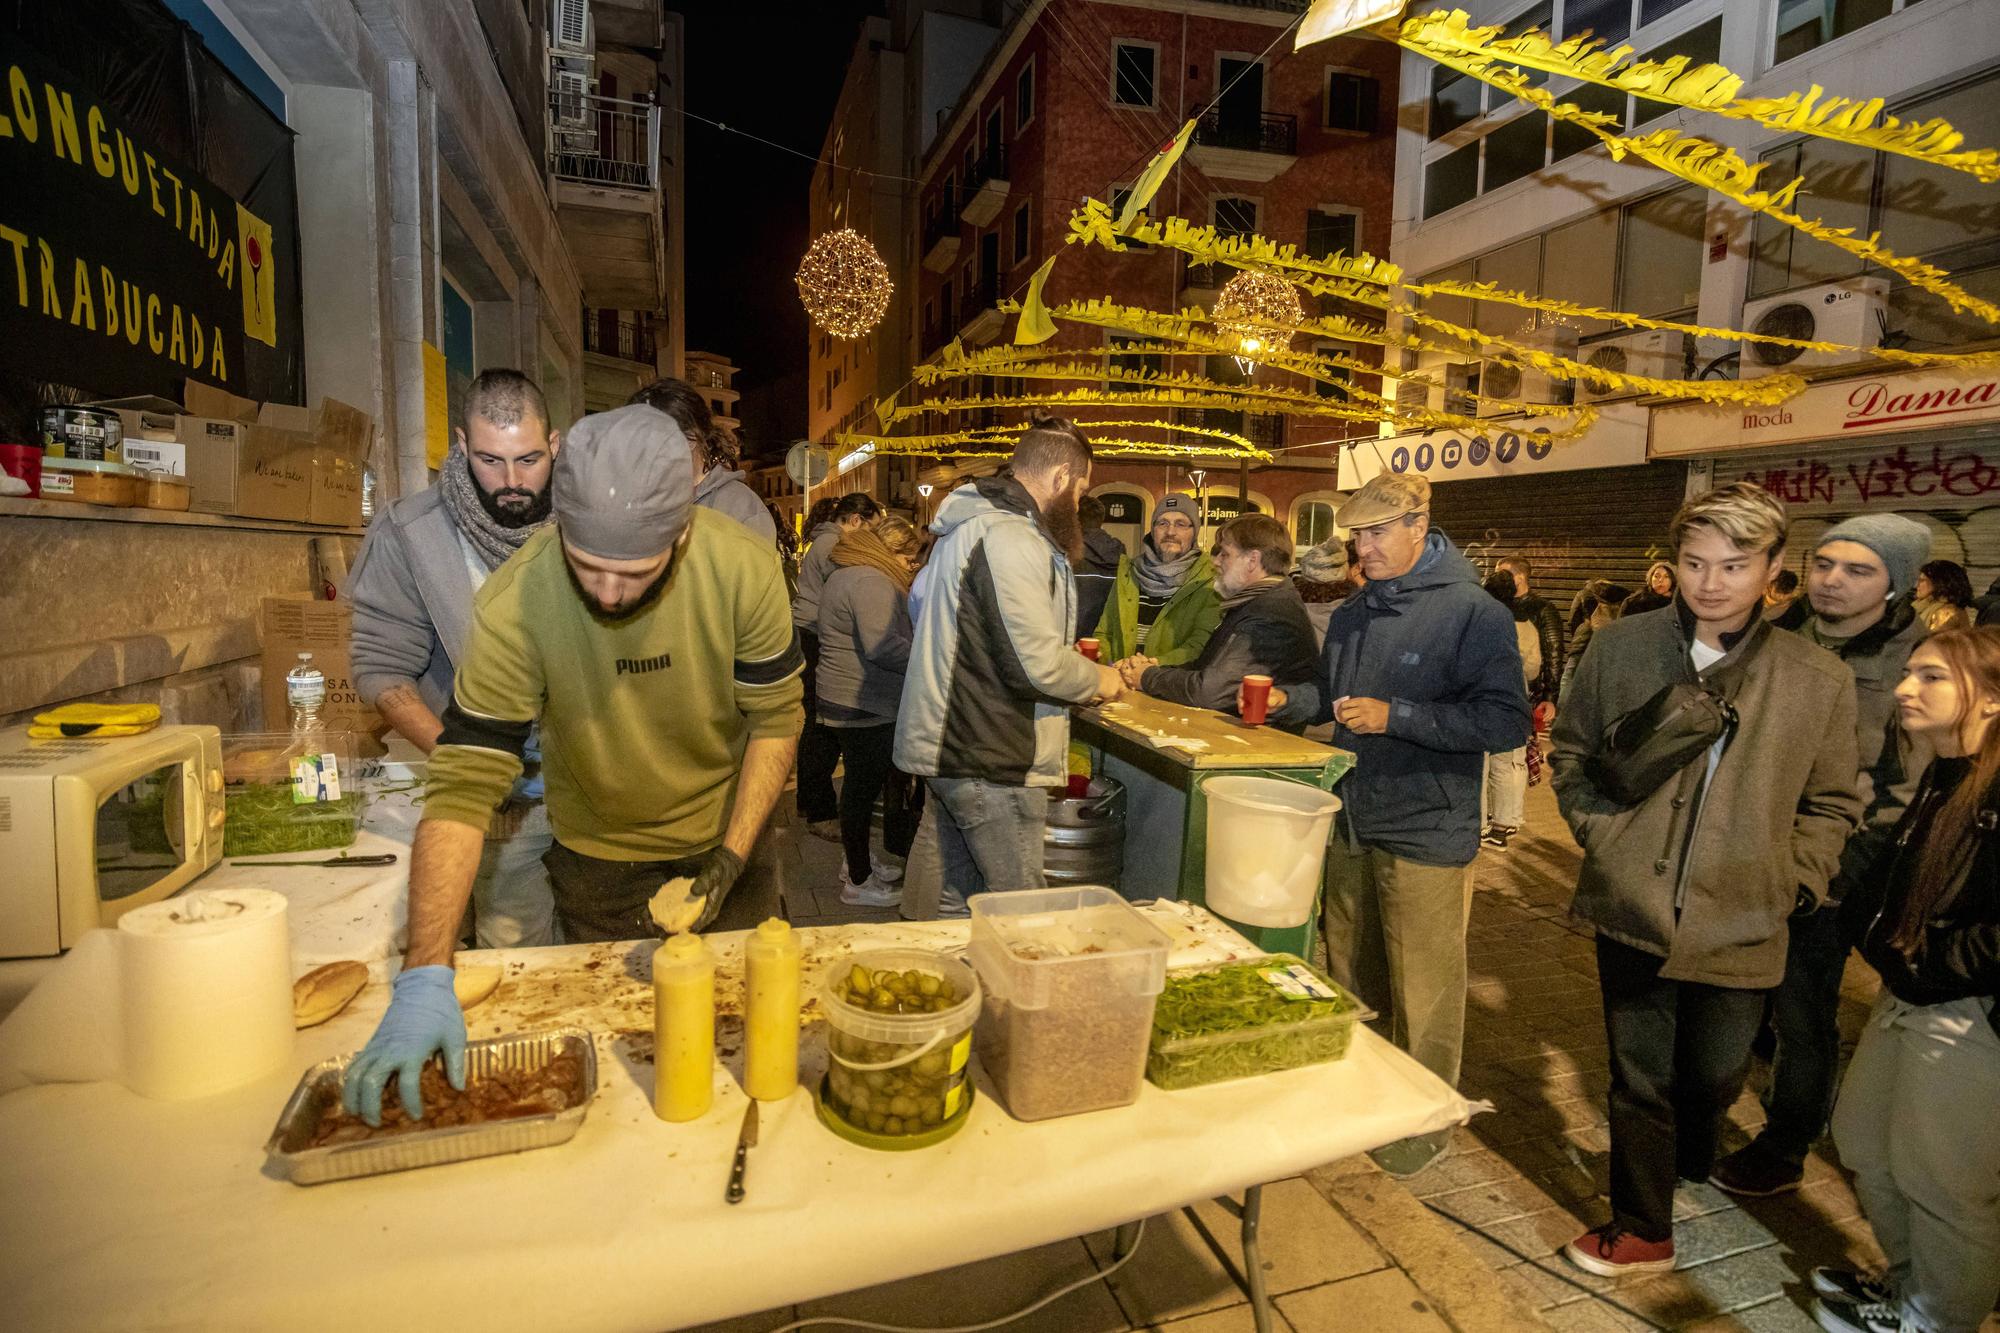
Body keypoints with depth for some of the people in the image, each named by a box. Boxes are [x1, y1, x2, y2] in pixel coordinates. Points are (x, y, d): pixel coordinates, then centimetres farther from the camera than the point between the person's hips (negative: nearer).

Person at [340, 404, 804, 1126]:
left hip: (722, 832, 1)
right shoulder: (514, 606, -29)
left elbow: (776, 717, -13)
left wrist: (733, 854, -18)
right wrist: (424, 978, -34)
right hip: (596, 856, -1)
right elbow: (462, 791, -27)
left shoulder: (743, 566, -26)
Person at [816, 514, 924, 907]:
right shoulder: (871, 581, -18)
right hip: (867, 705, -11)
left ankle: (857, 864, 31)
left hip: (846, 698, 11)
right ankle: (858, 883, 9)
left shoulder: (846, 573, 17)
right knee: (865, 786, -1)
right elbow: (882, 646, -28)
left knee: (861, 783, 19)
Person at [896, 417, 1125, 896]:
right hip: (992, 765, -10)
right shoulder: (1012, 538, -19)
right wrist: (1099, 679, -4)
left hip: (947, 747, 11)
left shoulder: (967, 524, 15)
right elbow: (1038, 666, -25)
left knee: (963, 898, 19)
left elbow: (918, 602, 28)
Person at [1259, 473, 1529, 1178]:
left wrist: (1395, 716, -24)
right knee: (1350, 976, 19)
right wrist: (1287, 700, 4)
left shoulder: (1473, 613, -12)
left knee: (1423, 990, 5)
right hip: (1352, 826, 7)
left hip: (1426, 834, -7)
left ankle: (1425, 1122, 25)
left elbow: (1506, 721, -20)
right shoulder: (1352, 614, 11)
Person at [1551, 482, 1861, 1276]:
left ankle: (1688, 1163, 53)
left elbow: (1830, 805, 5)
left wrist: (1790, 883, -5)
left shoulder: (1820, 679, -6)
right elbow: (1571, 751, 6)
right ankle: (1642, 1230, 33)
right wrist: (1598, 831, -4)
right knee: (1638, 1078, 14)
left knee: (1714, 1078, 21)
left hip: (1740, 932, 1)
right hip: (1633, 912, 0)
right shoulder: (1619, 647, -6)